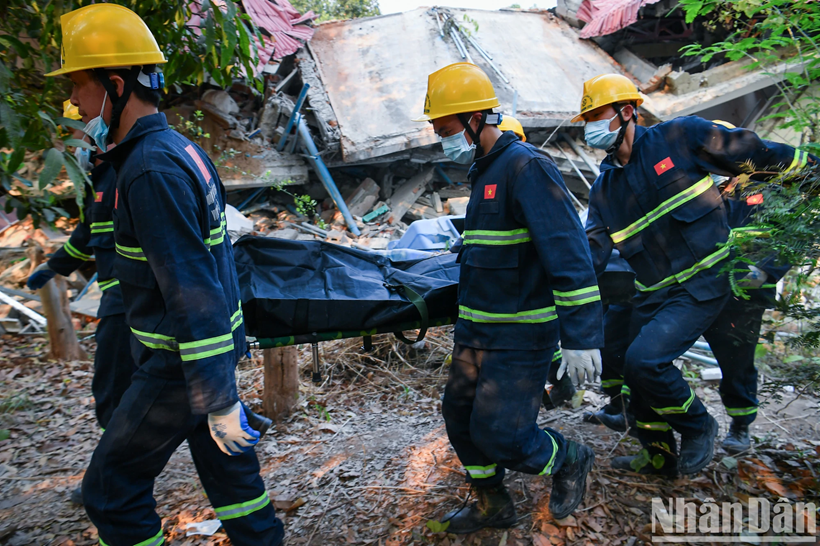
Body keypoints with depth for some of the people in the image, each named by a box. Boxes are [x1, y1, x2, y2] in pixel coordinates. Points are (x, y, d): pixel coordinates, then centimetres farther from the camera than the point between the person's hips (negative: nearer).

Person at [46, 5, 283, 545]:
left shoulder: (152, 171, -23)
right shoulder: (183, 149, 8)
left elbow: (192, 293, -27)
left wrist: (218, 401, -24)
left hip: (180, 365, -9)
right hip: (216, 346, 9)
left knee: (111, 489, 8)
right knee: (228, 466, 20)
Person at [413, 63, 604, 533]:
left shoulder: (527, 168, -17)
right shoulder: (486, 171, 13)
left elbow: (569, 255, -24)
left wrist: (580, 336, -27)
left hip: (520, 337, -9)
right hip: (476, 330, 9)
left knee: (498, 433, -5)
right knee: (460, 416, 13)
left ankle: (570, 461, 26)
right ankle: (491, 506, 34)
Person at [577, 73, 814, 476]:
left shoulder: (678, 137, -7)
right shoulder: (604, 188, 8)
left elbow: (749, 151, 4)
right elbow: (591, 254, 4)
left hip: (703, 282, -6)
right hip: (652, 293, 6)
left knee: (645, 360, -21)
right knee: (640, 380, 11)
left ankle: (697, 426, 8)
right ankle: (659, 456, 37)